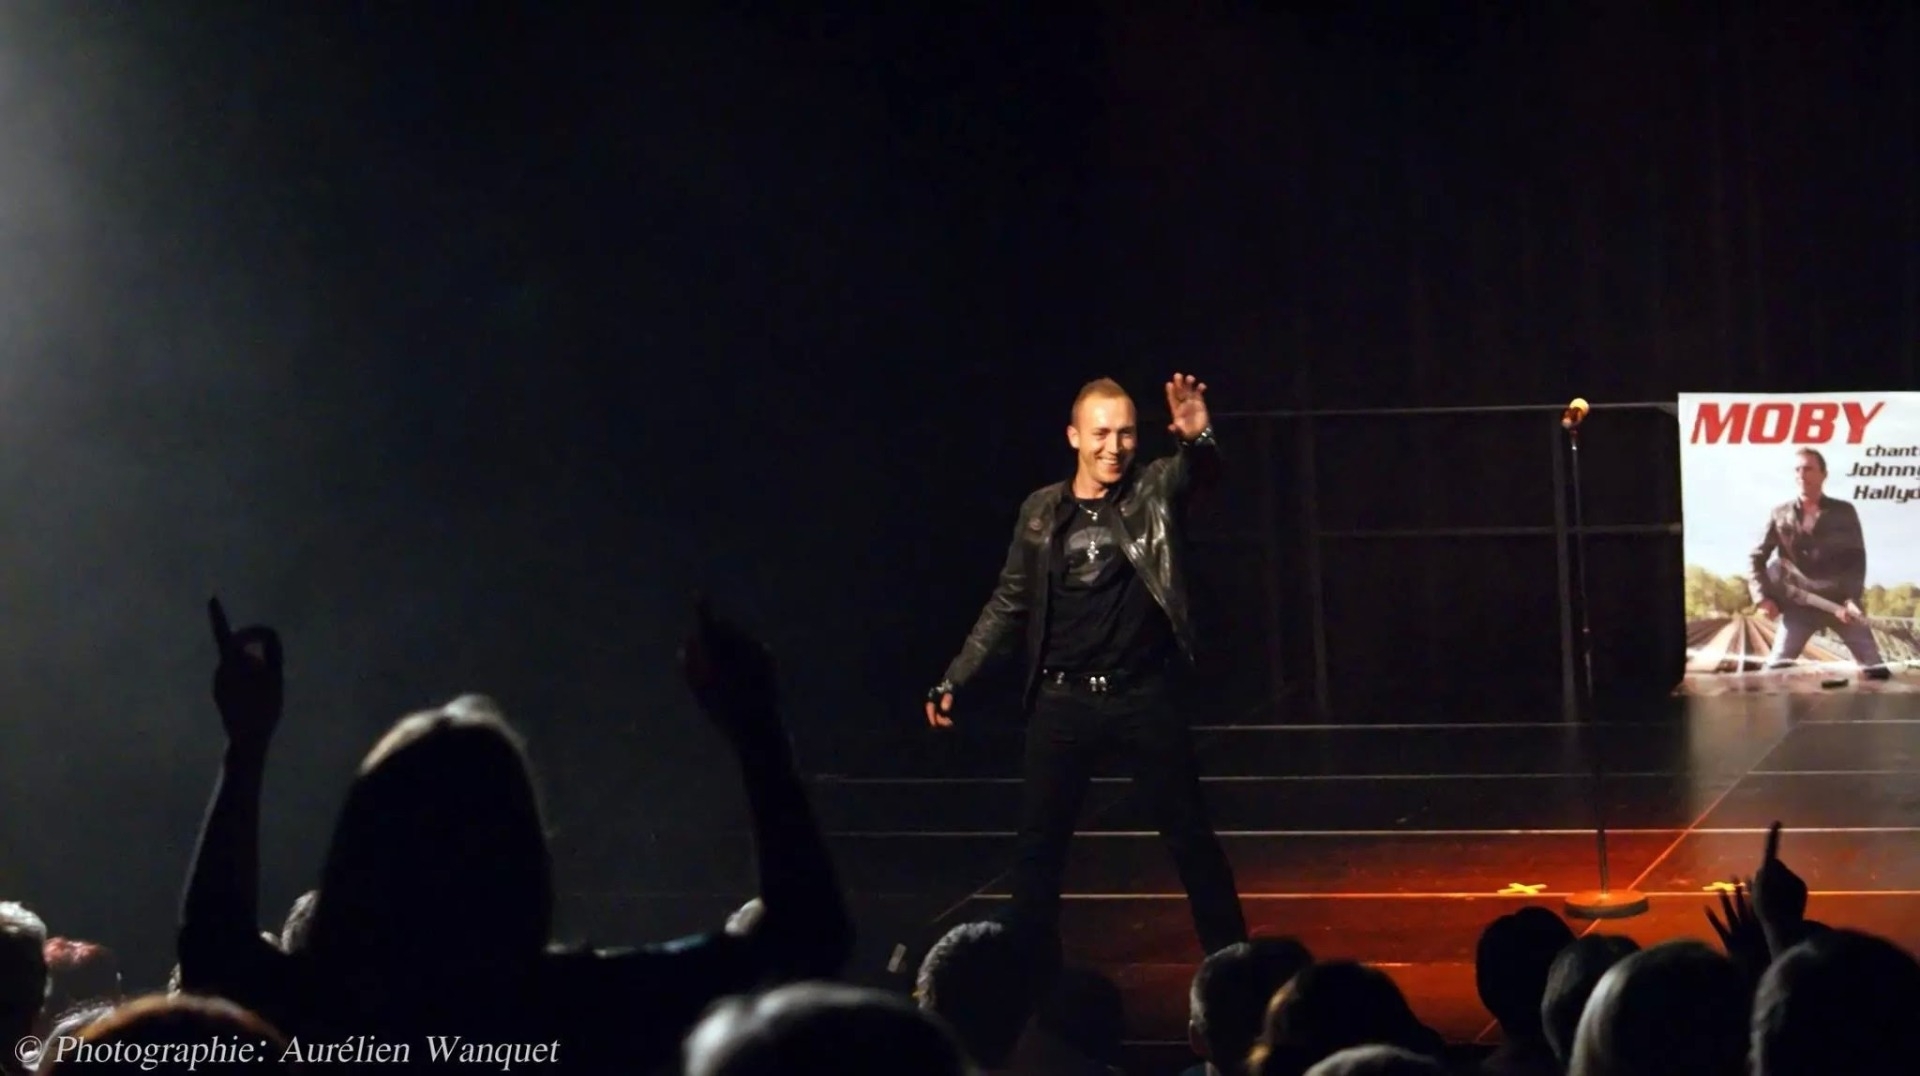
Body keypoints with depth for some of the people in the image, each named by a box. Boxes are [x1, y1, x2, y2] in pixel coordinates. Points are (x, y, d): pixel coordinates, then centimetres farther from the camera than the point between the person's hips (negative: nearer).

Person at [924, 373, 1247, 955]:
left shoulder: (1155, 491, -4)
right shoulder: (1042, 511, 3)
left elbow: (1202, 470, -26)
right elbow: (1010, 603, 11)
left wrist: (1198, 439, -50)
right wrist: (953, 680, 10)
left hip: (1145, 697, -2)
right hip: (1063, 702, 2)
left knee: (1191, 836, 6)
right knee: (1039, 843, 7)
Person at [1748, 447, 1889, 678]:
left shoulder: (1844, 512, 5)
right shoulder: (1780, 516, 7)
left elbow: (1857, 558, 1)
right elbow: (1757, 558, 11)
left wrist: (1851, 599, -13)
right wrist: (1762, 597, -3)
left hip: (1841, 601, 0)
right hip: (1798, 604, 0)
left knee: (1876, 669, -3)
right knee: (1776, 667, -8)